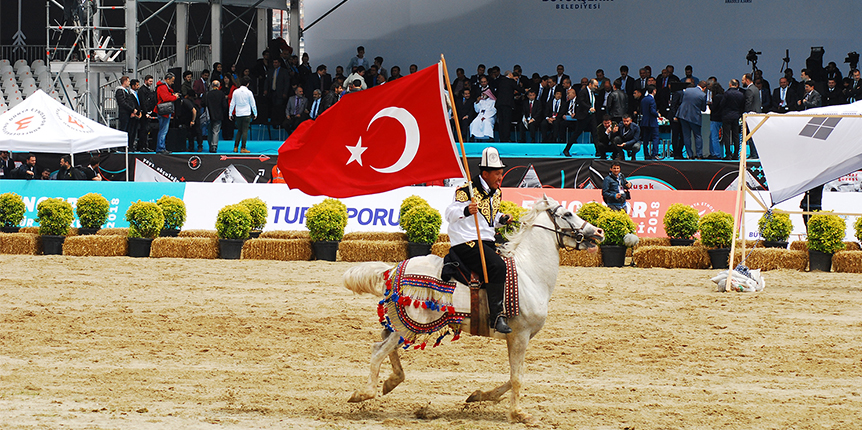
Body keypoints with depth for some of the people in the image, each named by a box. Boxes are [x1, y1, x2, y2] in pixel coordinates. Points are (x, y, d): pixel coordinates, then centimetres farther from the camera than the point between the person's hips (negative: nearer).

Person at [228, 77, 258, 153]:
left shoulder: (236, 92, 1)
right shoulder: (248, 92, -7)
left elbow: (232, 103, 5)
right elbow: (253, 104, 0)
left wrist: (230, 113, 14)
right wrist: (255, 113, 12)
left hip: (238, 114, 3)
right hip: (247, 114, -3)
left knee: (239, 131, 13)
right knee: (245, 131, -1)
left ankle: (235, 147, 8)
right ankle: (243, 148, -3)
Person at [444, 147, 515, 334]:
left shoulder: (496, 193, 14)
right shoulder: (468, 190, -11)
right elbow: (450, 213, -16)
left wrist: (502, 219, 7)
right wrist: (466, 210, -35)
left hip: (487, 242, 9)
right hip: (466, 243, -9)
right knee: (497, 267, -28)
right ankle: (497, 316, -29)